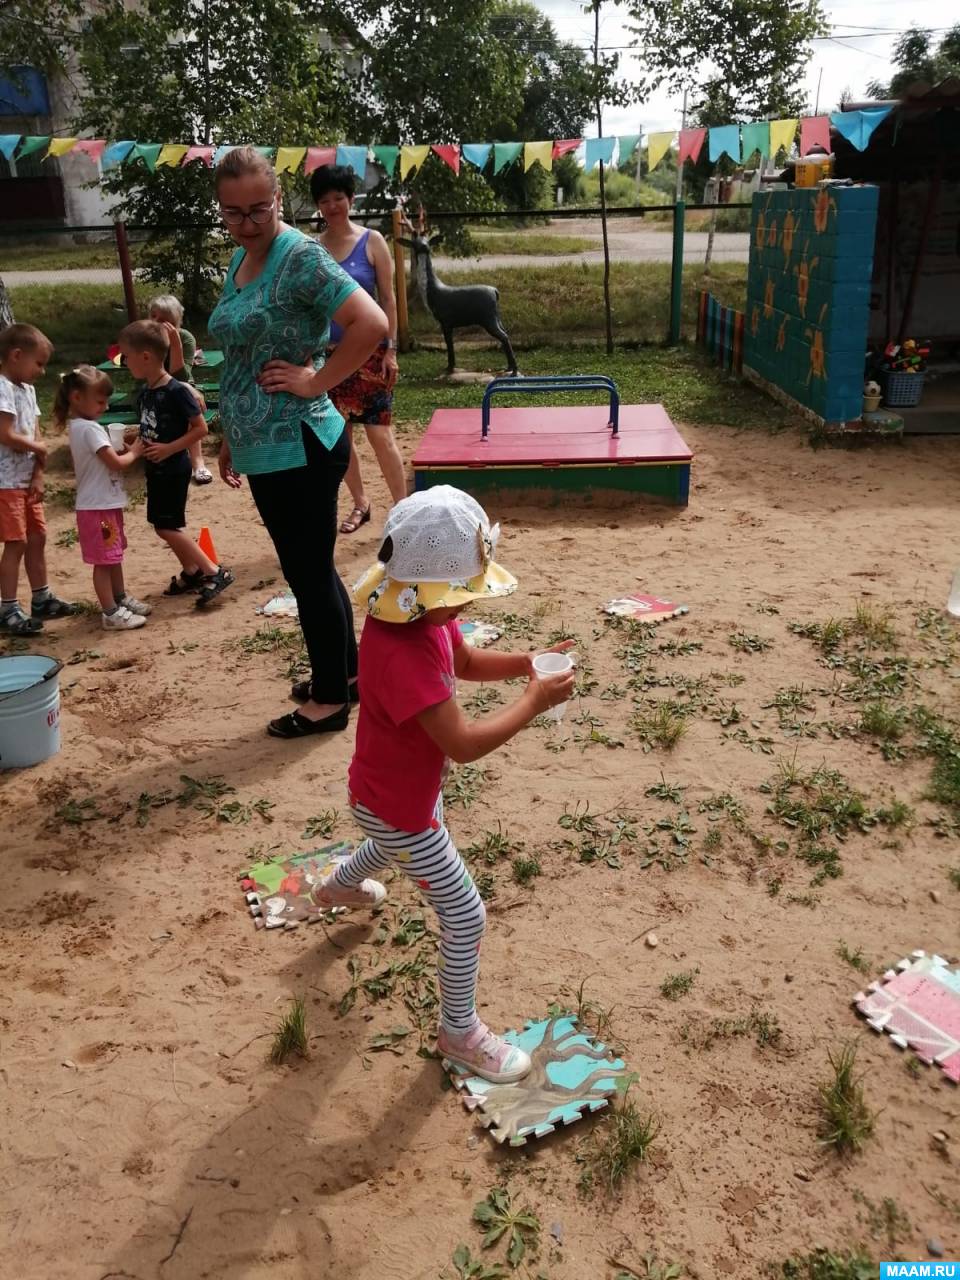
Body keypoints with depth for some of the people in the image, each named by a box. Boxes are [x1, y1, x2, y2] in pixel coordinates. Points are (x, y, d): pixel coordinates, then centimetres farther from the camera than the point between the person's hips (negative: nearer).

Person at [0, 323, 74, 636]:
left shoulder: (27, 389, 12)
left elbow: (35, 436, 7)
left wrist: (38, 476, -2)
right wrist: (39, 449, -7)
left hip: (27, 481, 9)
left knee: (37, 537, 16)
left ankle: (42, 599, 29)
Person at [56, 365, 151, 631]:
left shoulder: (78, 426, 11)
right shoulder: (90, 429, -20)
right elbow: (116, 463, -22)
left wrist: (123, 451, -1)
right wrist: (133, 452, -5)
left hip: (105, 504, 10)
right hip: (98, 507, -10)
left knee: (114, 556, 21)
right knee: (104, 561, -2)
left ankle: (121, 598, 34)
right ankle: (111, 613, 4)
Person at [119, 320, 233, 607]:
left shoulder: (176, 391, -19)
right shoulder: (144, 394, 7)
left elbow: (201, 428, -18)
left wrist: (168, 449, -22)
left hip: (174, 470, -9)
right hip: (155, 469, 9)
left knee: (167, 527, -8)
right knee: (164, 525, 14)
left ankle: (215, 572, -3)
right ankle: (192, 572, 27)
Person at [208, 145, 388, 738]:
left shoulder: (301, 256, -14)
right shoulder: (240, 261, 13)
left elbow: (372, 323, -25)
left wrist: (315, 382, -19)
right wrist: (232, 437, 20)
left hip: (299, 448, -9)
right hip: (265, 449, 9)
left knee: (310, 573, 2)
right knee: (310, 569, 18)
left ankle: (331, 699, 17)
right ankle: (347, 672, 34)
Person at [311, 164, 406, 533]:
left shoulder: (371, 241, 0)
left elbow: (388, 298, -1)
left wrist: (391, 350, -8)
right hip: (328, 353, 4)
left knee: (380, 434, -7)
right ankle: (360, 503, 24)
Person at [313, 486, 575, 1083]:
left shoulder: (423, 615, -11)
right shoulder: (401, 655, -40)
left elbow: (467, 661, 7)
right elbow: (463, 743, -40)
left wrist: (525, 662, -9)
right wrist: (534, 701, -31)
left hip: (411, 785, 10)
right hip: (398, 805, -10)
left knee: (392, 846, 42)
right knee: (466, 916, 1)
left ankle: (340, 885, 73)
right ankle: (460, 1031, 23)